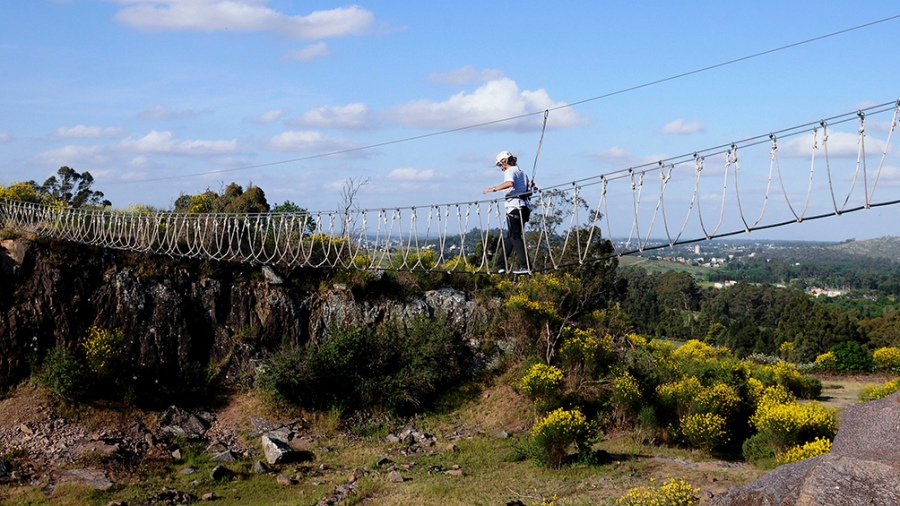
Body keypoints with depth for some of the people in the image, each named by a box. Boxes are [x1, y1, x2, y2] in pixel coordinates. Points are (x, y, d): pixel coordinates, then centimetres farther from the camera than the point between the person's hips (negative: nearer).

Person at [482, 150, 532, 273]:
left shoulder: (510, 171, -6)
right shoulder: (521, 172, 21)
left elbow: (510, 183, -28)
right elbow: (530, 187, 27)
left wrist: (493, 189, -27)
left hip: (514, 207, -9)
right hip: (524, 207, 9)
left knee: (515, 237, -8)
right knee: (510, 237, 15)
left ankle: (525, 266, -14)